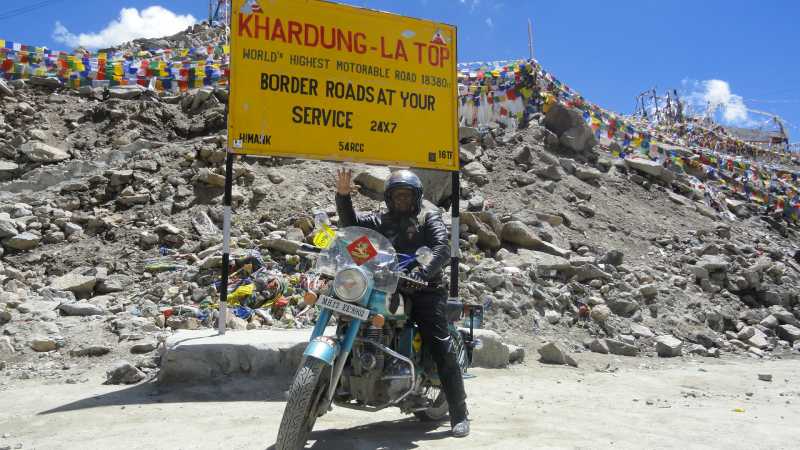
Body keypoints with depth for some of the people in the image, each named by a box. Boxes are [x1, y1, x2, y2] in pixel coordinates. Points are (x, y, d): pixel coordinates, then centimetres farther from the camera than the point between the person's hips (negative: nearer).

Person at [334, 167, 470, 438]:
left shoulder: (429, 219, 8)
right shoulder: (382, 221, 19)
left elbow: (443, 249, -9)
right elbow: (350, 222, 7)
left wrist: (424, 272, -26)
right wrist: (343, 195, -9)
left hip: (425, 289, -4)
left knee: (442, 348, -11)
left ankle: (459, 413, -5)